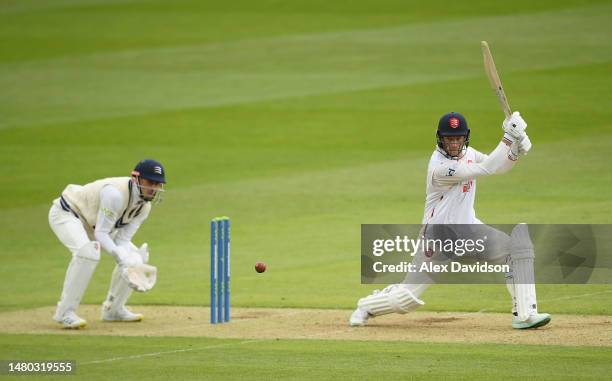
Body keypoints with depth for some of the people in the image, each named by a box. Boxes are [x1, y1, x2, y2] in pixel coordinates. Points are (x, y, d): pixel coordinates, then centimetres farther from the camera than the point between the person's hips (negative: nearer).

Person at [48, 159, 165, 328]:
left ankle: (113, 309, 16)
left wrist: (131, 266, -30)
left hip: (92, 223, 9)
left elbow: (122, 239, -11)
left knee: (135, 257, 2)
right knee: (88, 251, -36)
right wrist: (122, 259, -43)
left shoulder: (144, 206, -9)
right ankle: (65, 312, -28)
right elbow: (101, 234, -33)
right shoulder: (115, 194, -35)